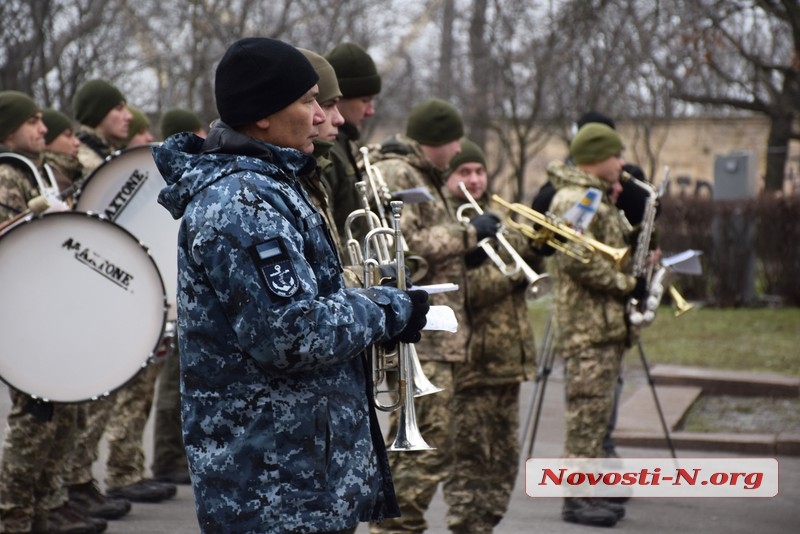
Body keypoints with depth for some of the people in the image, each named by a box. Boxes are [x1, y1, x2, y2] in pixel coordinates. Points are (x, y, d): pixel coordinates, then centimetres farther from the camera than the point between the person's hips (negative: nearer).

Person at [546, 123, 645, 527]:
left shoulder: (597, 199, 20)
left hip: (605, 324, 10)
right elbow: (581, 261, -22)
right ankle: (576, 498, -8)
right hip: (587, 325, -10)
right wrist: (628, 284, -16)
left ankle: (589, 491, 19)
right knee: (587, 412, -10)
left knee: (596, 413, 13)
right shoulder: (573, 201, -14)